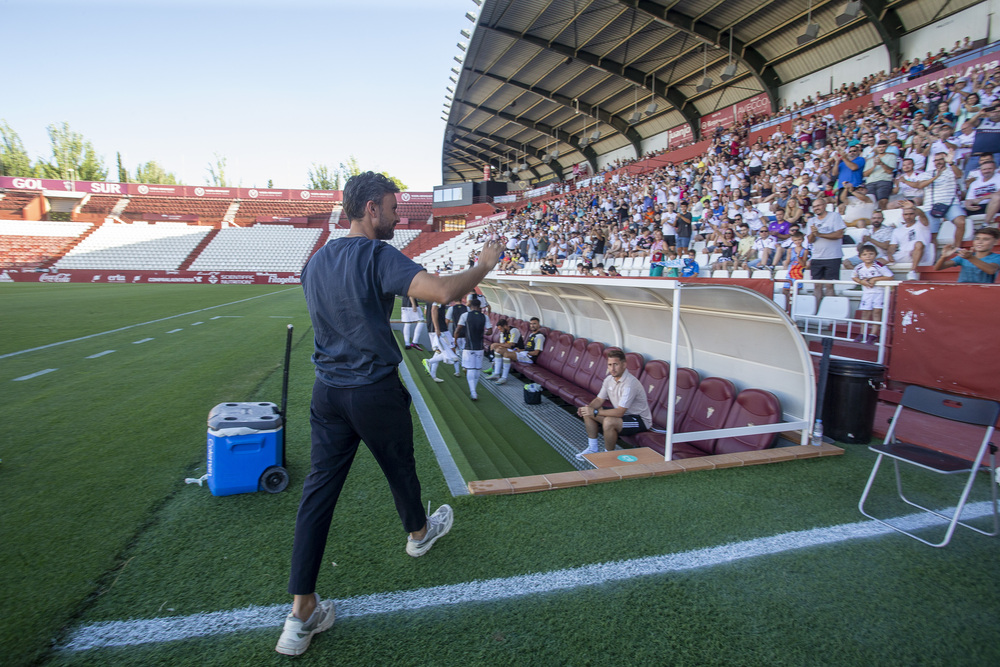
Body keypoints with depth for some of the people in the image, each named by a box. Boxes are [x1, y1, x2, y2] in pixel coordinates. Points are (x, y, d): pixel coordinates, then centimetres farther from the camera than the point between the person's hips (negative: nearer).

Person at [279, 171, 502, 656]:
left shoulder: (317, 261, 7)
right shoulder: (378, 256, -17)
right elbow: (442, 291, -31)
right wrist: (484, 266, -14)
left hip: (327, 391, 6)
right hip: (375, 392, -6)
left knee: (320, 486, 7)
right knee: (399, 467, 19)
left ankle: (302, 613, 13)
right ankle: (418, 532, 48)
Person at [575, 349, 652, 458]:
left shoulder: (630, 383, -28)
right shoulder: (609, 379, -1)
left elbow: (620, 412, -32)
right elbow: (599, 400, 6)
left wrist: (595, 412, -30)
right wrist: (589, 407, -16)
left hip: (640, 420, -9)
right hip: (621, 413, 9)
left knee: (609, 422, -35)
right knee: (588, 413, 0)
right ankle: (592, 449, 10)